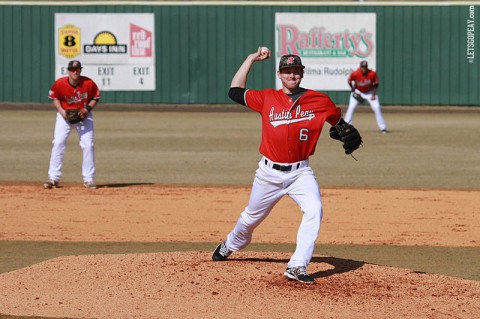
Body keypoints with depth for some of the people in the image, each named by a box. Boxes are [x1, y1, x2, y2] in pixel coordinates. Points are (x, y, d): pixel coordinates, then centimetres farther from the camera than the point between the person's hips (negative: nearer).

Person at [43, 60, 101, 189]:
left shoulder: (88, 83, -18)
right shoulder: (60, 84, -17)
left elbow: (96, 97, -2)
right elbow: (55, 98, 1)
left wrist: (87, 109, -18)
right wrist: (61, 110, -15)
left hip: (83, 116, 0)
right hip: (64, 115, 0)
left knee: (88, 145, -6)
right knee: (58, 143, -9)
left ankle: (88, 179, 3)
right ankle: (53, 178, -2)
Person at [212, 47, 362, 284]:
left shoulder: (319, 101, -2)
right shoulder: (267, 99, -1)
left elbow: (339, 122, 10)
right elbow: (235, 92, -2)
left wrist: (350, 134, -12)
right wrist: (251, 59, 1)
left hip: (300, 173, 0)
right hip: (269, 173, 1)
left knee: (314, 211, -25)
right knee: (252, 217, 16)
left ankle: (297, 267, -25)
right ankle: (230, 245, 48)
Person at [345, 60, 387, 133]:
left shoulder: (372, 74, -26)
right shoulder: (355, 74, -27)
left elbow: (376, 84, -11)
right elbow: (349, 81, -7)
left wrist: (373, 95, -15)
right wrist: (353, 91, -13)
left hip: (370, 92, 0)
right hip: (358, 92, 0)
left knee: (377, 108, -8)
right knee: (351, 107, -14)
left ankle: (383, 128, 2)